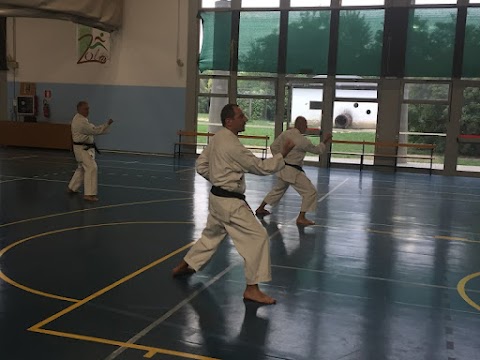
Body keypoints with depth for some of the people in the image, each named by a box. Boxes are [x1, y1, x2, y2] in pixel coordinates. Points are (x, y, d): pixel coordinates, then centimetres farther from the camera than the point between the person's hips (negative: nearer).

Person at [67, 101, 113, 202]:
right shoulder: (81, 121, -21)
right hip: (82, 148, -11)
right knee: (91, 168, -17)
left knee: (82, 168, 22)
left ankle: (72, 188, 36)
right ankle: (89, 194, -19)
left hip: (85, 147, 11)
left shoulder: (79, 119, 14)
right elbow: (94, 130, -27)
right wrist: (107, 124, -29)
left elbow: (90, 130, 17)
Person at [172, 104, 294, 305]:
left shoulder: (217, 138, 7)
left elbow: (201, 165, 14)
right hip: (229, 202, -10)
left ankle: (184, 266, 41)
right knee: (257, 237, -8)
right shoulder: (233, 146, -22)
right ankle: (252, 289, -3)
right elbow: (260, 168, -17)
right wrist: (282, 154, -9)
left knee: (212, 235, 27)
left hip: (217, 196, 10)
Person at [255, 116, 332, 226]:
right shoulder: (302, 140, -20)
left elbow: (273, 146, 7)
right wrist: (325, 141, 7)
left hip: (283, 170, 8)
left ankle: (260, 208, 37)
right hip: (293, 172, -8)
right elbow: (316, 150, -6)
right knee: (310, 192, -2)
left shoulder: (285, 134, -1)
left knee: (278, 189, 28)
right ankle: (301, 218, -1)